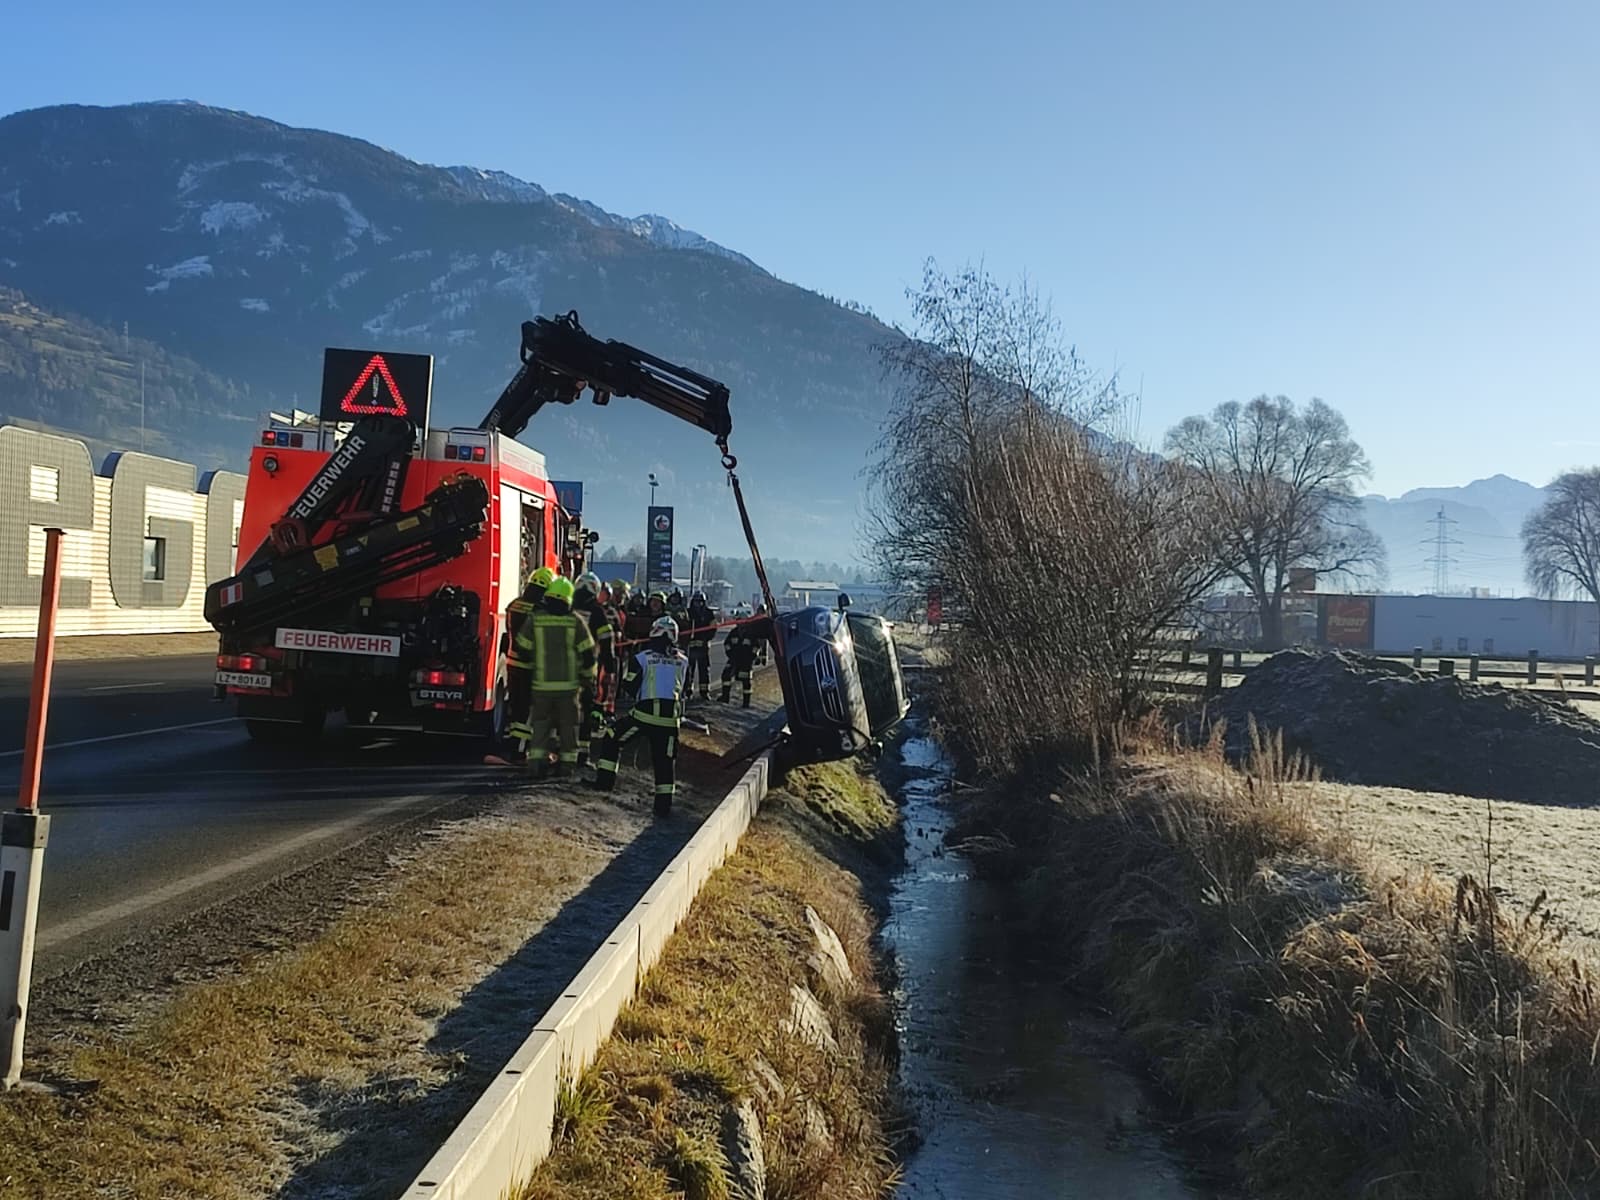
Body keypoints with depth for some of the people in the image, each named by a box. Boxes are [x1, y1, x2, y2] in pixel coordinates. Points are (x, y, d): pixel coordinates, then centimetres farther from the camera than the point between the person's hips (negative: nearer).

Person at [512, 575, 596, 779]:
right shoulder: (575, 621, -5)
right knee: (568, 724, 10)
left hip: (541, 683, 0)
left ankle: (538, 759, 2)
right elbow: (588, 654, -2)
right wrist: (588, 681, 10)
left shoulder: (534, 619, -4)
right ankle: (567, 760, 11)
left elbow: (522, 649, 4)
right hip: (569, 684, 0)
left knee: (540, 723, 11)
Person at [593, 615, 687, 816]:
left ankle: (605, 779, 17)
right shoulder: (683, 662, 8)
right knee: (665, 760, 10)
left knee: (613, 739, 18)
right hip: (671, 717, 3)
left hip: (645, 712, -2)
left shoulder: (641, 659, -2)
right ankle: (664, 803, 7)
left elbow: (629, 690, 0)